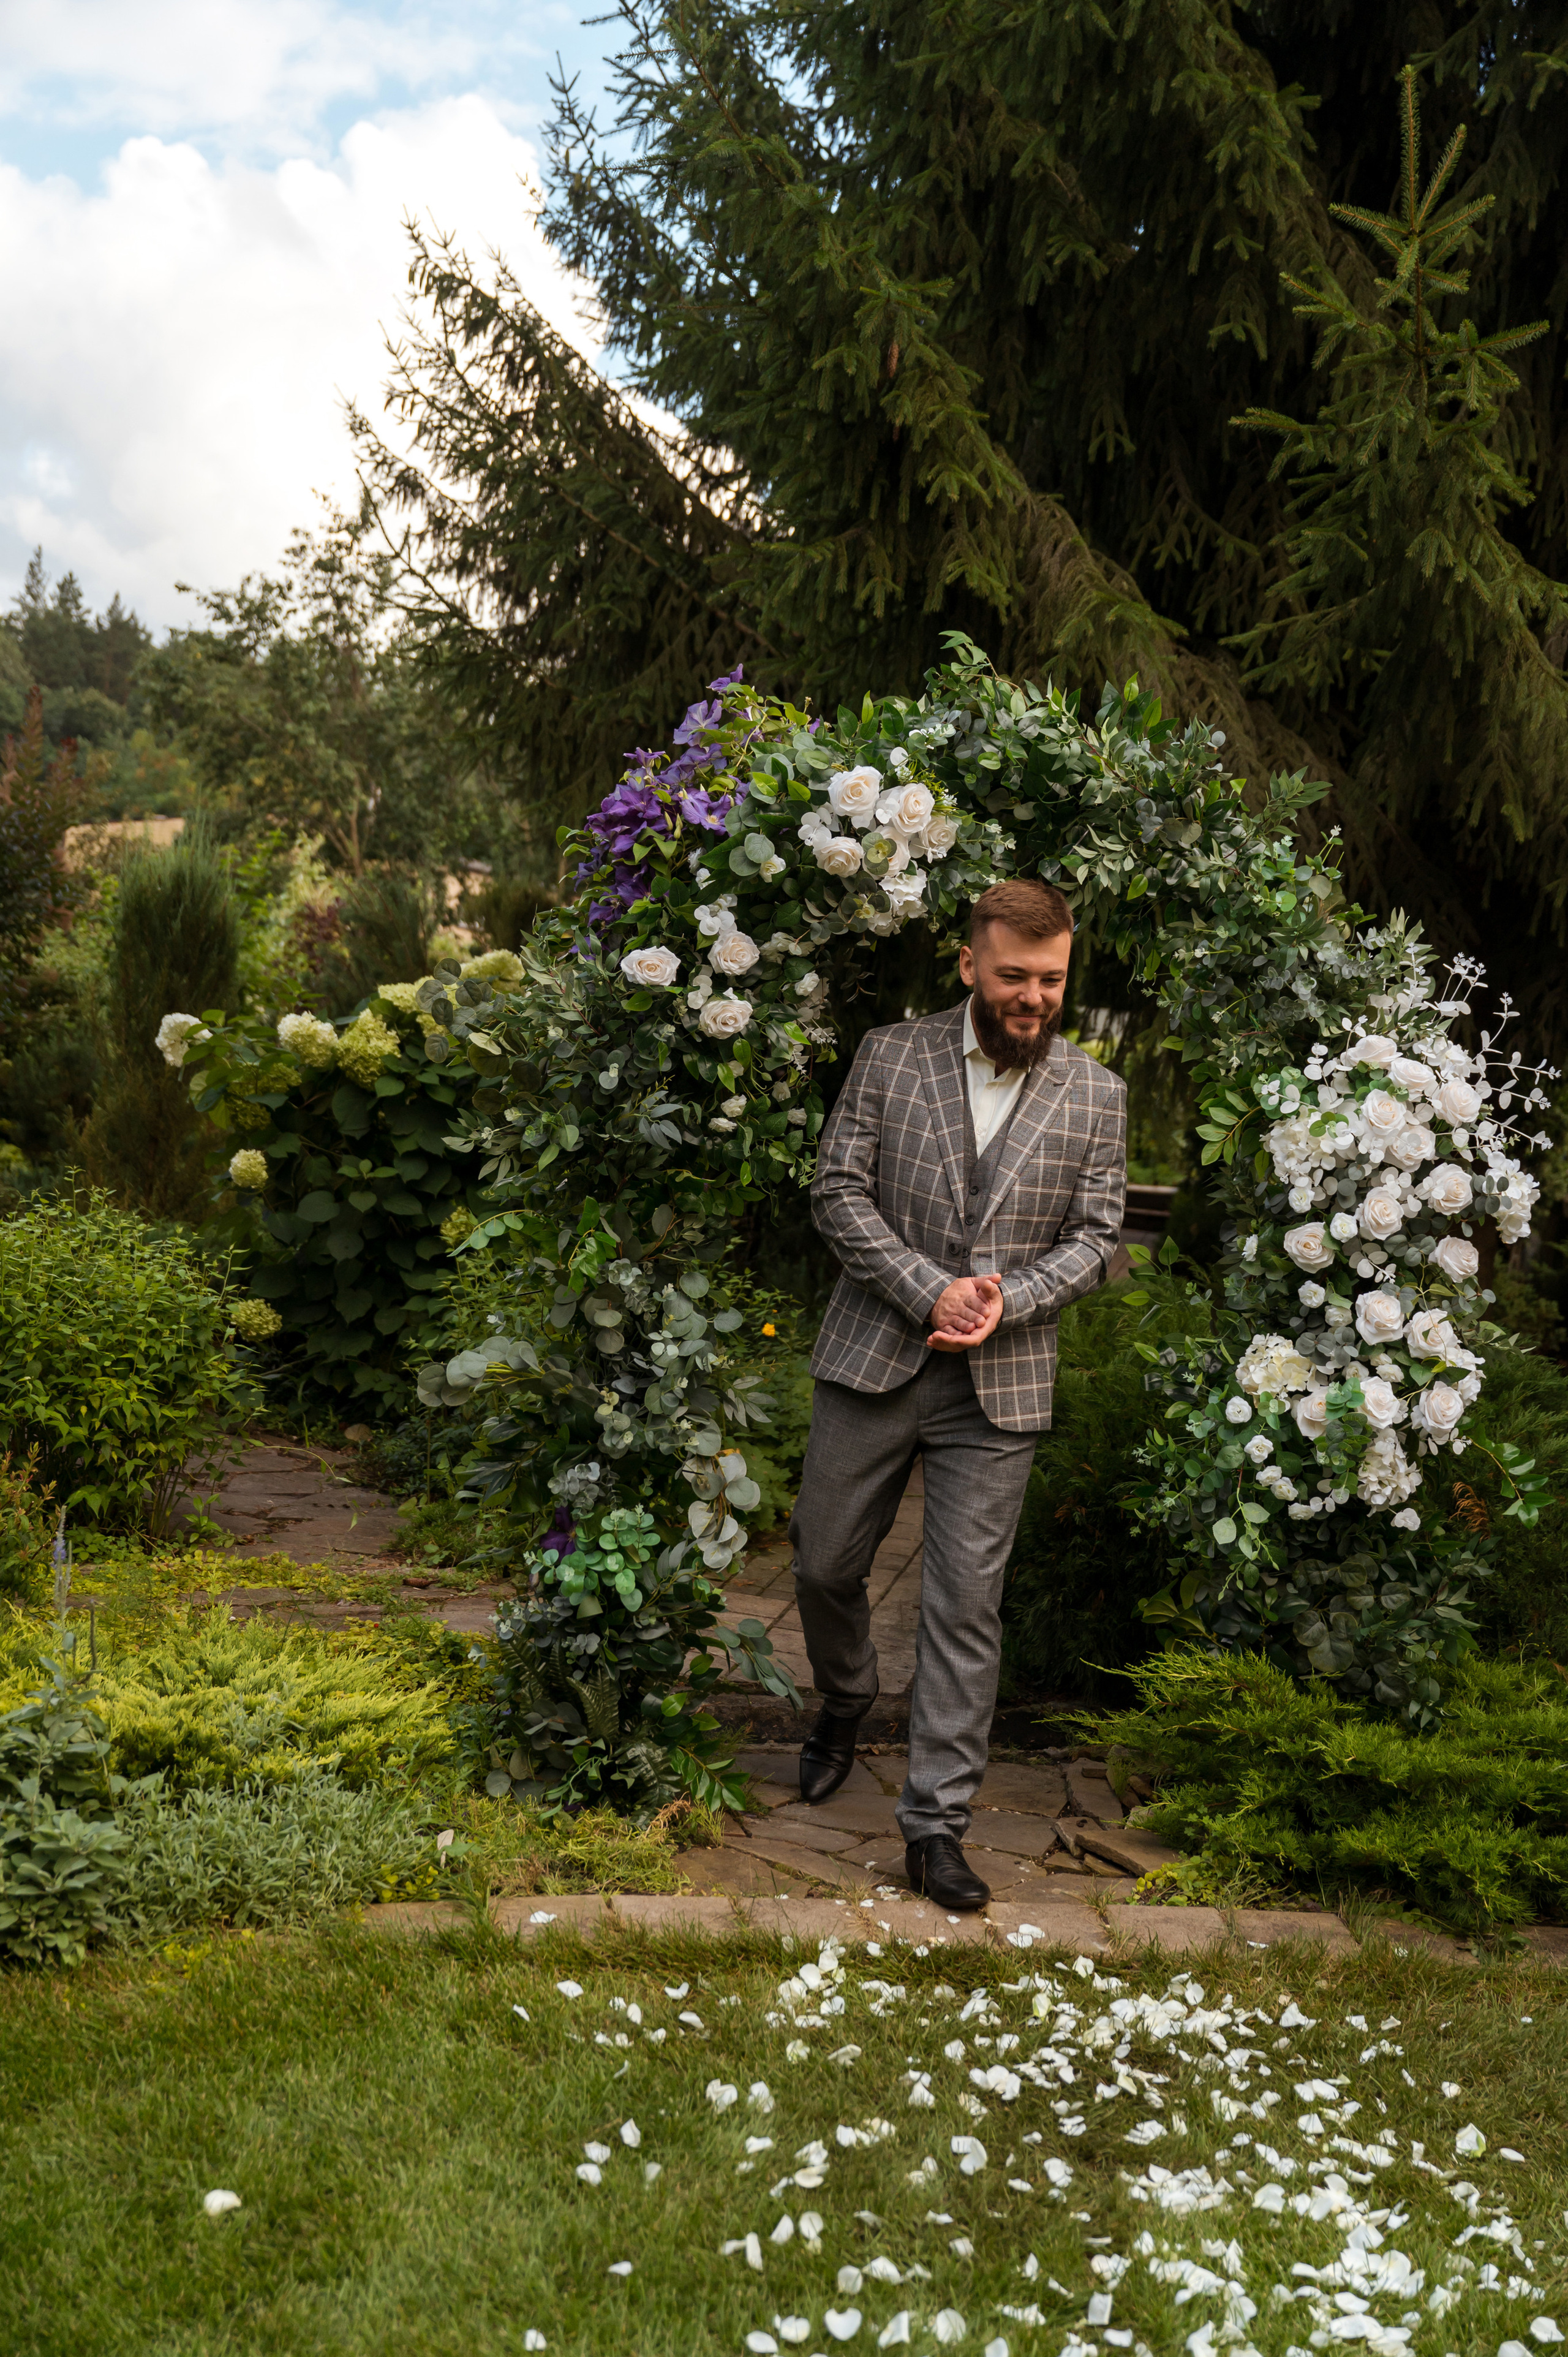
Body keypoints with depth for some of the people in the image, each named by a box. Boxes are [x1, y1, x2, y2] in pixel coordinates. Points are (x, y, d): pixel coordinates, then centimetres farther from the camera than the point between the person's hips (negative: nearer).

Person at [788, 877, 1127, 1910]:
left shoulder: (1096, 1097, 2)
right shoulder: (892, 1056, 0)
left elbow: (1095, 1240, 2)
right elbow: (839, 1191, -4)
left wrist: (1007, 1299, -16)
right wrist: (930, 1291, -16)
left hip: (999, 1386, 0)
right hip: (873, 1359, 1)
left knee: (967, 1603, 0)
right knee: (826, 1564, 12)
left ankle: (938, 1823, 9)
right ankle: (846, 1704, 44)